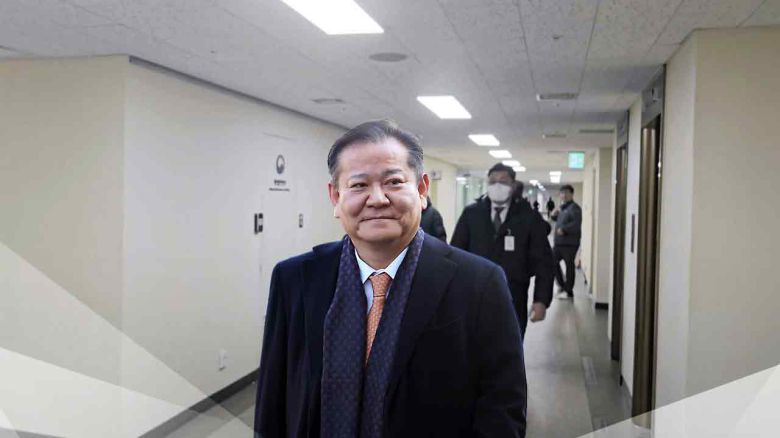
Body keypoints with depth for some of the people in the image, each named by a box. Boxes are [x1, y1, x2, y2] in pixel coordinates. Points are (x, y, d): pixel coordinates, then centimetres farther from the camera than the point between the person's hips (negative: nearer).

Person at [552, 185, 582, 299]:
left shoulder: (574, 208, -9)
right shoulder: (562, 208, 18)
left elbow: (576, 224, -22)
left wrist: (563, 229, -22)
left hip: (570, 243, -9)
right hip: (559, 242, 9)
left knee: (569, 266, 0)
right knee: (553, 262, 9)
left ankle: (568, 291, 9)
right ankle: (562, 285, 24)